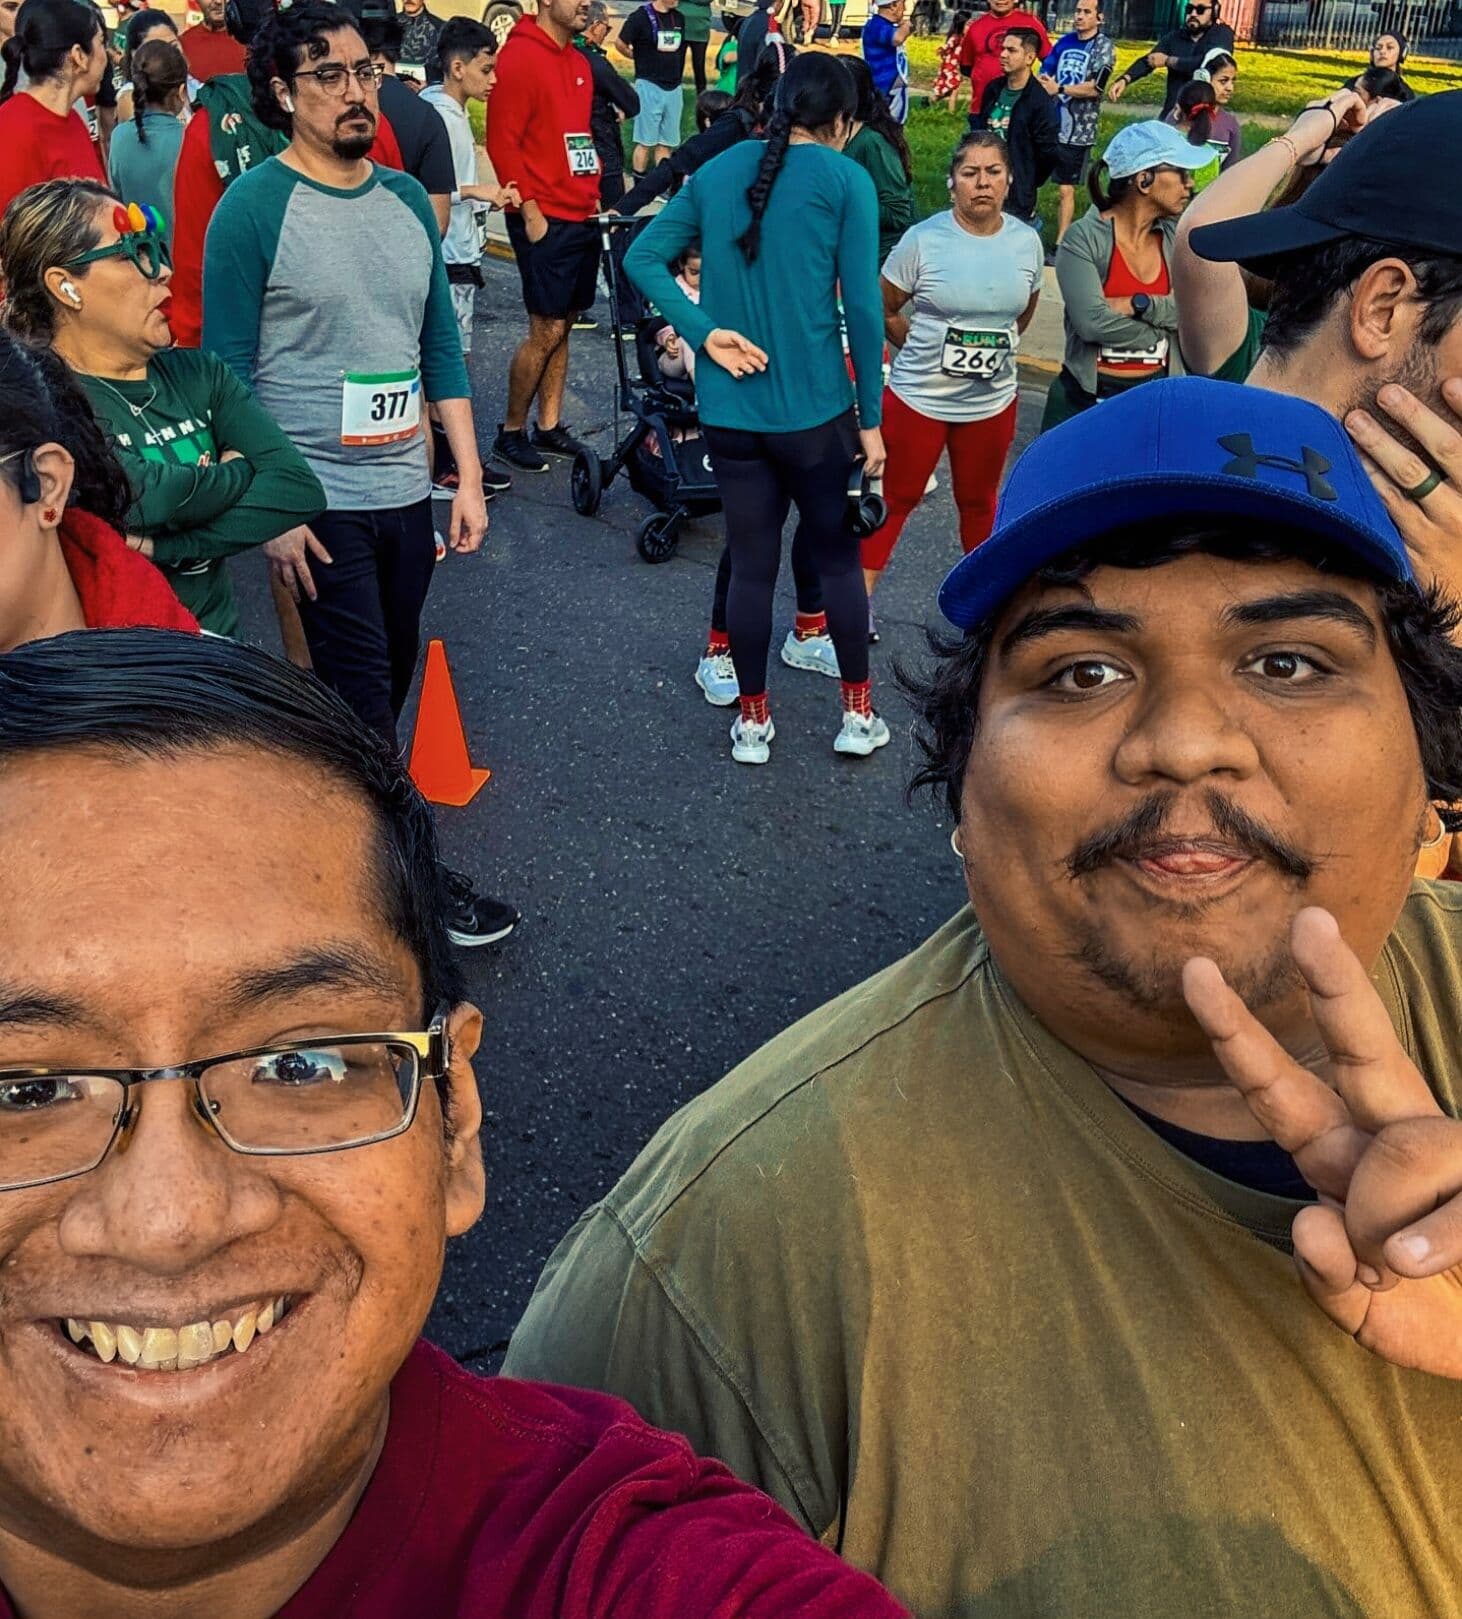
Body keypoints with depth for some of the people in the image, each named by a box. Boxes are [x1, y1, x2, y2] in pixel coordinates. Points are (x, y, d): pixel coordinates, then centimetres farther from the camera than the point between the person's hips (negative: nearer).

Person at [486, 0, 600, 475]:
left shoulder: (579, 63, 15)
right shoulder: (520, 57, -10)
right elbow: (502, 141, -14)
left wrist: (594, 196, 12)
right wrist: (529, 209, -16)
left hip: (582, 217, 8)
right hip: (544, 220, -8)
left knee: (564, 324, 11)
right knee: (547, 330, -5)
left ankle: (549, 426, 21)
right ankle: (511, 432, 8)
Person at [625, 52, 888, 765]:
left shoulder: (716, 171, 8)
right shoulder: (845, 180, -5)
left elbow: (642, 259, 2)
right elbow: (861, 307, -8)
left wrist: (704, 332, -6)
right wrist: (870, 418, -1)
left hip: (728, 408, 3)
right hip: (814, 408, -3)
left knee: (751, 566, 12)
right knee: (837, 556, 13)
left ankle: (752, 722, 21)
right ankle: (857, 714, 22)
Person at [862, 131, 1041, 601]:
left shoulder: (1027, 241, -2)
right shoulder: (923, 239, -13)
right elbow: (884, 309, -3)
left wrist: (996, 348, 11)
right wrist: (923, 351, 2)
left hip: (993, 402, 3)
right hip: (917, 397, -3)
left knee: (979, 502, 18)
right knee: (895, 499, 6)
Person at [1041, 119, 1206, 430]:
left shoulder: (1178, 238, 1)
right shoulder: (1084, 239, -13)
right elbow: (1092, 322, -24)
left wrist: (1138, 305, -19)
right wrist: (1162, 332, -13)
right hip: (1087, 399, -4)